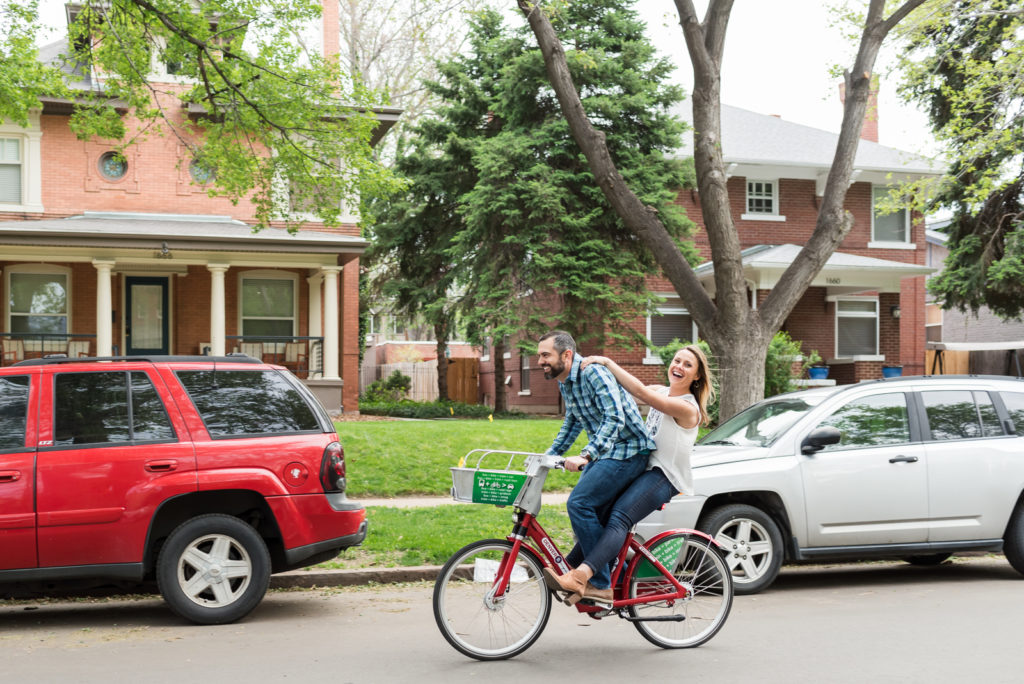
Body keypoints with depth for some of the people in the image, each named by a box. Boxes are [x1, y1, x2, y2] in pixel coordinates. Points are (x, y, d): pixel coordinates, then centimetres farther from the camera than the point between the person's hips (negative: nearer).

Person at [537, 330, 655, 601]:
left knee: (579, 504, -19)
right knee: (597, 517, 8)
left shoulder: (593, 372, -20)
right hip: (603, 452, 10)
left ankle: (600, 584, -13)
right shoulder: (564, 383, 10)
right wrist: (549, 454, 22)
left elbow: (615, 419, -29)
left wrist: (586, 455, -37)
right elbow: (572, 422, 26)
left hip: (628, 451, -10)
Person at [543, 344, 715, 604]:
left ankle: (579, 577, -45)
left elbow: (640, 392, -24)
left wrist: (607, 361, -22)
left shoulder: (686, 408, -13)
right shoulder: (661, 392, 14)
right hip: (643, 468, 9)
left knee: (619, 517, -29)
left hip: (664, 477, -9)